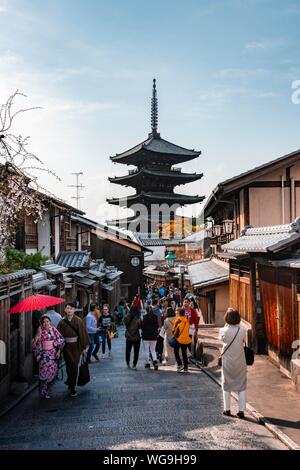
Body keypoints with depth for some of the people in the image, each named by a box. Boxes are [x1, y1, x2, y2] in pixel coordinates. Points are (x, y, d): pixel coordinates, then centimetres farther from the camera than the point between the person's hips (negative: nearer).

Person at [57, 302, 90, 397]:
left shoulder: (78, 321, -5)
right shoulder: (62, 322, 1)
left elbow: (83, 334, -4)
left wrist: (84, 347, -5)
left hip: (76, 346, -1)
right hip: (66, 347, 1)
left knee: (74, 366, -1)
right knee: (69, 366, 6)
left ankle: (71, 384, 15)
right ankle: (72, 386, 21)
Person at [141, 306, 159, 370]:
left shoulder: (145, 317, -14)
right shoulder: (155, 317, 0)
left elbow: (142, 326, -12)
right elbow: (157, 326, 4)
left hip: (146, 336, -4)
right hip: (154, 336, 4)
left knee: (146, 350, 8)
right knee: (153, 350, 13)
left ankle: (147, 364, 12)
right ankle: (155, 361, -6)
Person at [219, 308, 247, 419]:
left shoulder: (224, 330, -15)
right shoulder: (242, 330, -14)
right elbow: (244, 342, 1)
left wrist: (226, 324, 7)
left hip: (227, 362, 0)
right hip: (240, 362, 0)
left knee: (227, 385, 14)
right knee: (241, 386, 10)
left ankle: (227, 410, 20)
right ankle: (241, 411, 10)